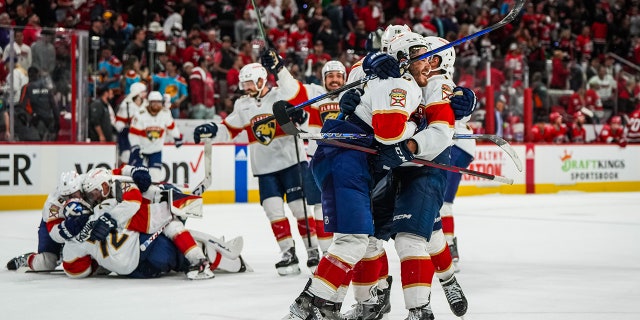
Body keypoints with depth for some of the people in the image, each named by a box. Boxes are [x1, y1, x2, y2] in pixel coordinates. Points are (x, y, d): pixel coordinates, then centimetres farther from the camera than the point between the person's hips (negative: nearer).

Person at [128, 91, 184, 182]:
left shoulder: (165, 114, -8)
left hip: (156, 150, 3)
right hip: (140, 147, -3)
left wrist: (177, 137, 15)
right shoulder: (140, 115, -19)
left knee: (156, 175, -5)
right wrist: (135, 147, -22)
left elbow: (170, 126, 11)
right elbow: (133, 133, -16)